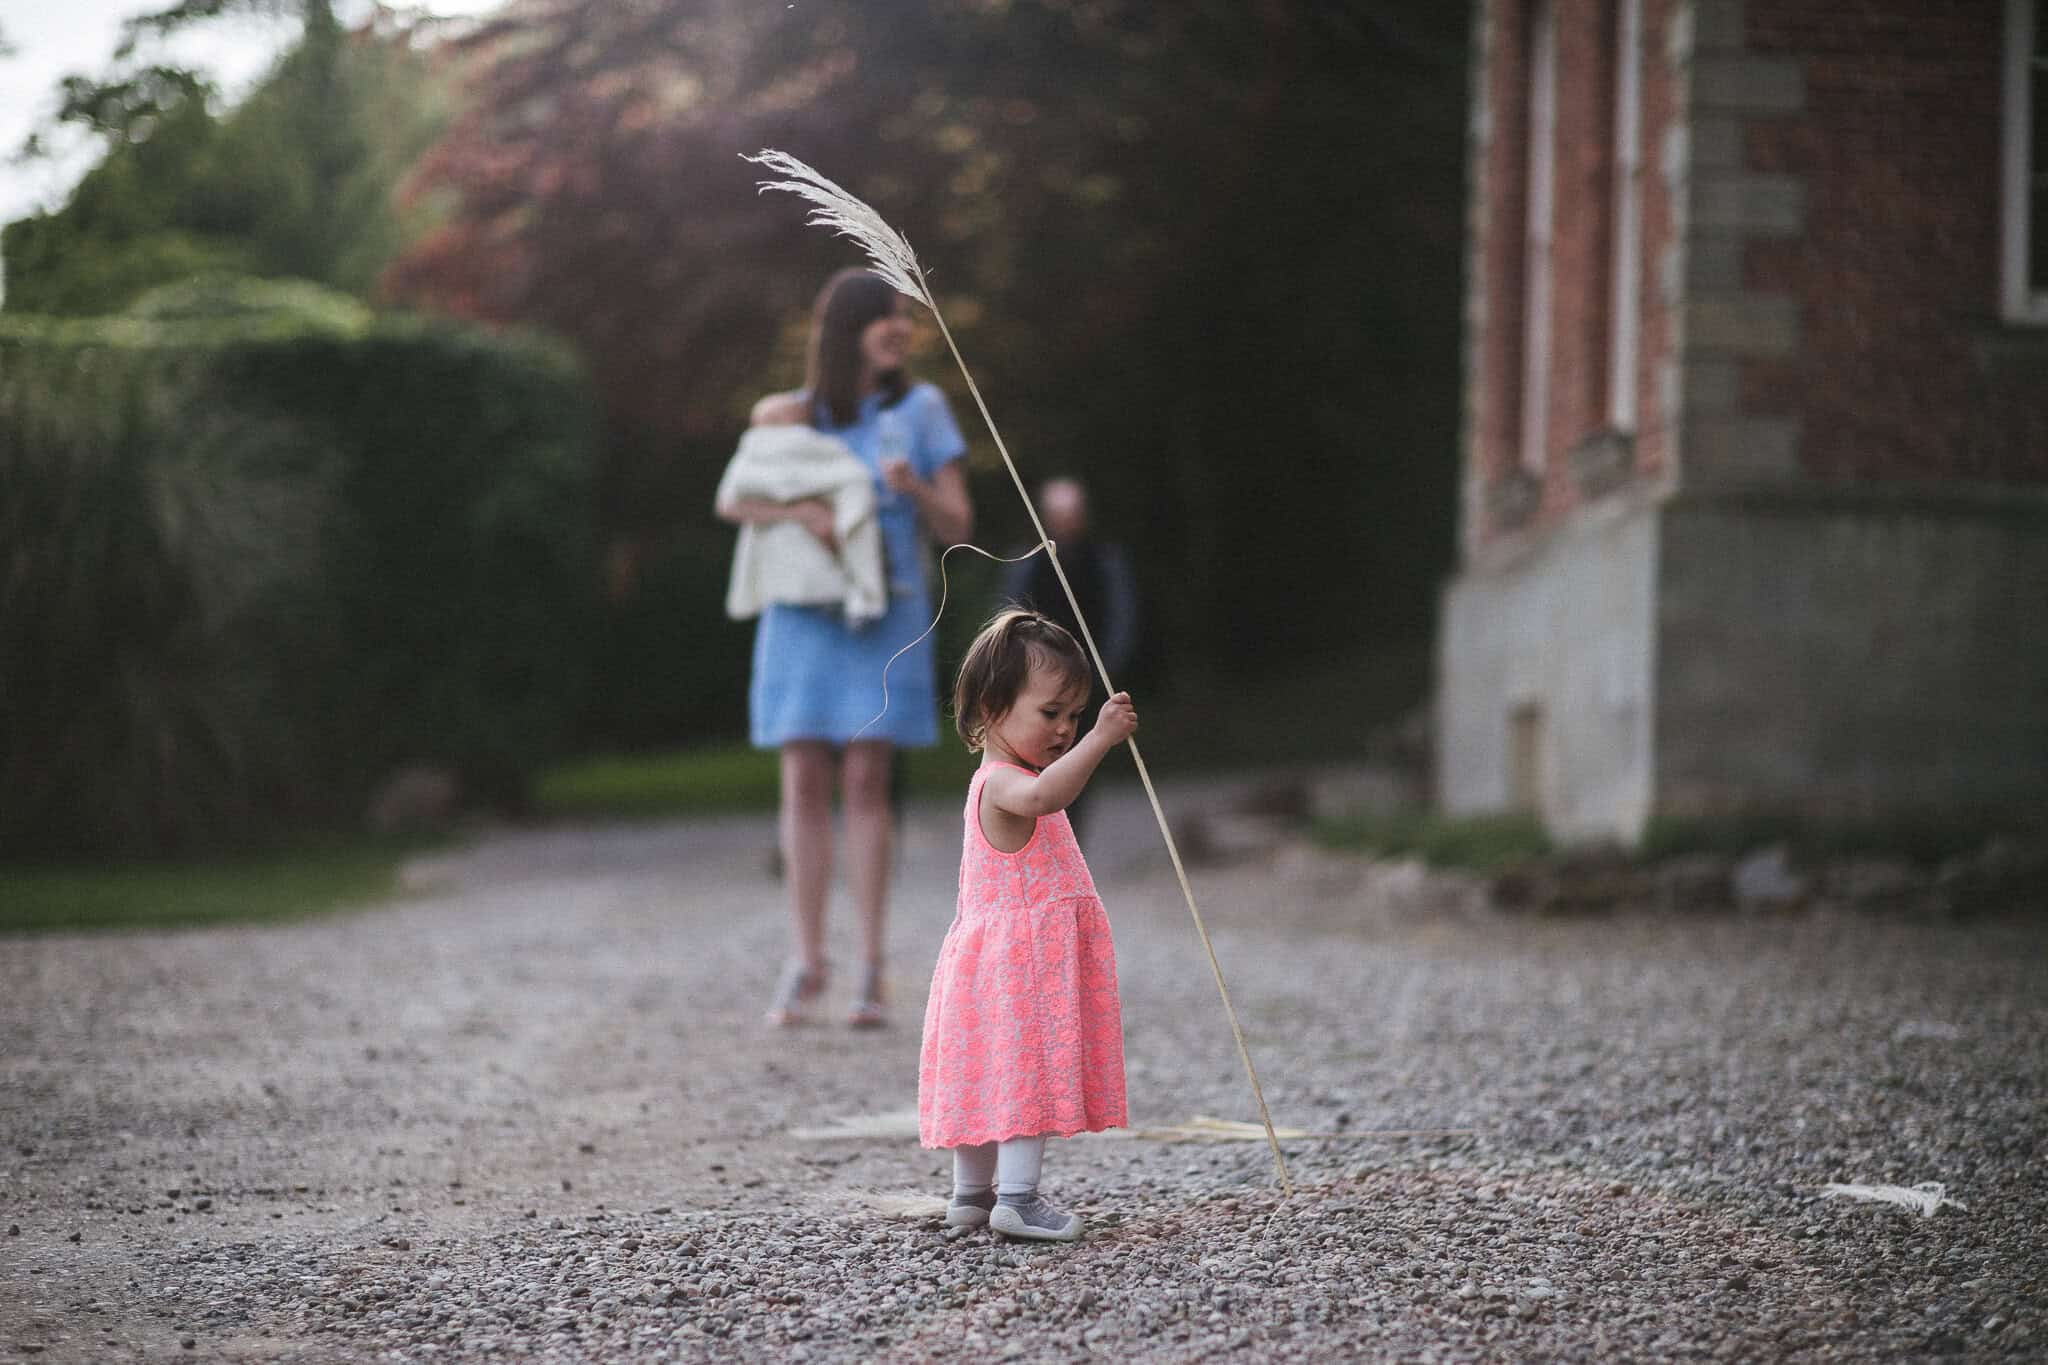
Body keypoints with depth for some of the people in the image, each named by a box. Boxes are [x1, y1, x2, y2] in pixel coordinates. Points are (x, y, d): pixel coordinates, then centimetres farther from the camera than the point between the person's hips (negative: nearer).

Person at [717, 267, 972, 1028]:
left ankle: (871, 970, -4)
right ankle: (807, 962, 6)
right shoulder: (792, 415, 6)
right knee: (805, 782, -1)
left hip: (885, 617, -1)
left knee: (865, 779, -7)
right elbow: (731, 502, 1)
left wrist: (914, 487, -18)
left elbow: (959, 529, 3)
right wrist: (798, 510, -18)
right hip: (803, 615, 1)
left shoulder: (921, 410, 4)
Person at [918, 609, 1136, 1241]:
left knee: (992, 1077, 15)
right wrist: (1100, 739, -46)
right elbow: (1042, 795, -43)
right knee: (1027, 1070, -10)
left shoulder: (1000, 781, 16)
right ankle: (1017, 1197, -12)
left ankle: (971, 1192, 22)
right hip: (1021, 958, -10)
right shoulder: (1002, 783, -19)